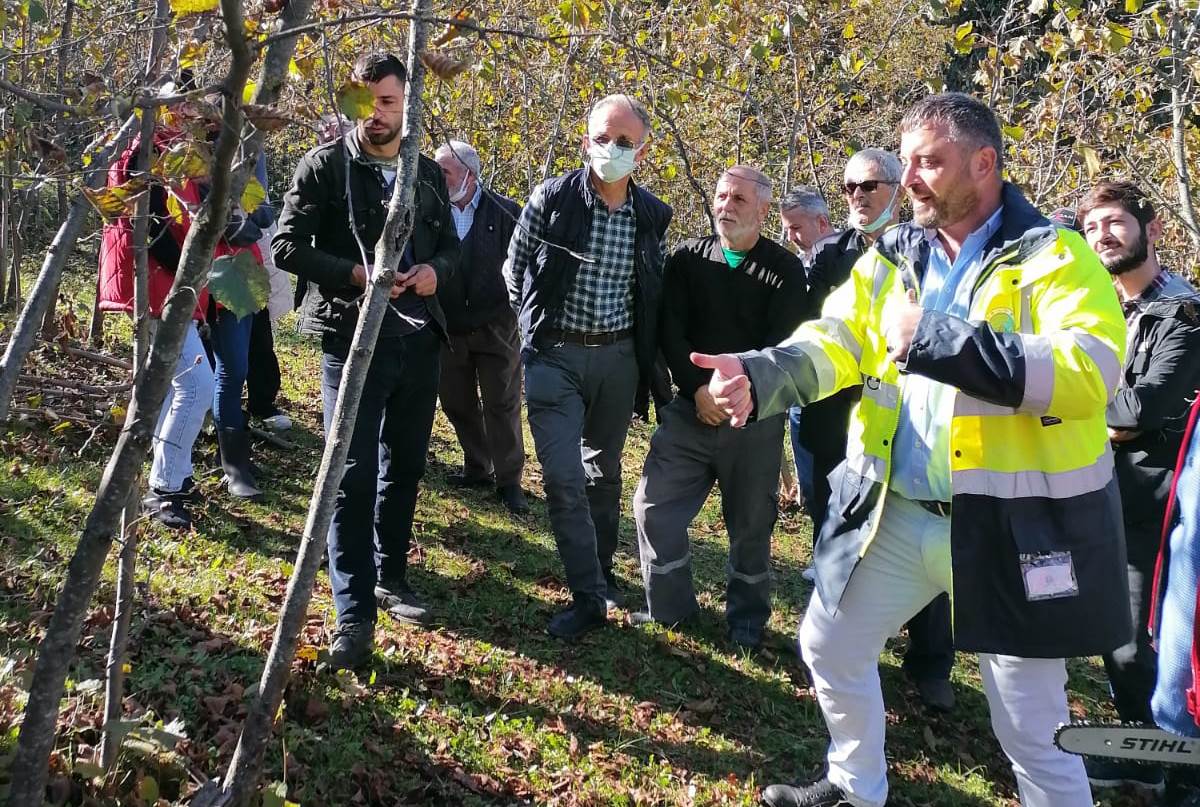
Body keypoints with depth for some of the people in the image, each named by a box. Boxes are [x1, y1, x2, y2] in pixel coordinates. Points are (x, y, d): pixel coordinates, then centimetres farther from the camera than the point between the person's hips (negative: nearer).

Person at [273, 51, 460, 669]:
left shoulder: (428, 173, 11)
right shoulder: (325, 165, -2)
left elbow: (451, 245, 18)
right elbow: (288, 245, -7)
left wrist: (435, 270, -6)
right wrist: (355, 274, -21)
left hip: (419, 337, 5)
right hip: (352, 337, -5)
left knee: (404, 468, 15)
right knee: (353, 475, -6)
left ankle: (391, 578, 32)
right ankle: (353, 613, -1)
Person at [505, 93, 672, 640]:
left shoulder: (651, 217, 1)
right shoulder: (551, 200, -9)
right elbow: (515, 273, 2)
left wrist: (649, 359, 9)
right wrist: (536, 330, 6)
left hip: (617, 356, 3)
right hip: (555, 355, -3)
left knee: (604, 471, 17)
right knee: (562, 477, -9)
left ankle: (602, 569, 35)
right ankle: (590, 598, 1)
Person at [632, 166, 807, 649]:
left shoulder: (784, 270, -2)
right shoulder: (689, 258, 5)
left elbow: (781, 347, -9)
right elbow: (671, 330, -1)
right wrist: (699, 389, -13)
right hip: (691, 408, 2)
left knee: (751, 523, 7)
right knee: (654, 505, -2)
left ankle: (747, 618, 26)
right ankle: (670, 606, 17)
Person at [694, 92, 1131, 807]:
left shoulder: (1054, 256, -9)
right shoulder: (890, 258, 9)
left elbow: (1092, 370, -25)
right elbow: (833, 341, -2)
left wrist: (931, 341, -27)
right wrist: (759, 374, -24)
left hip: (1014, 525, -6)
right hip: (894, 513, 6)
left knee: (1032, 729, 4)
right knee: (830, 648, 20)